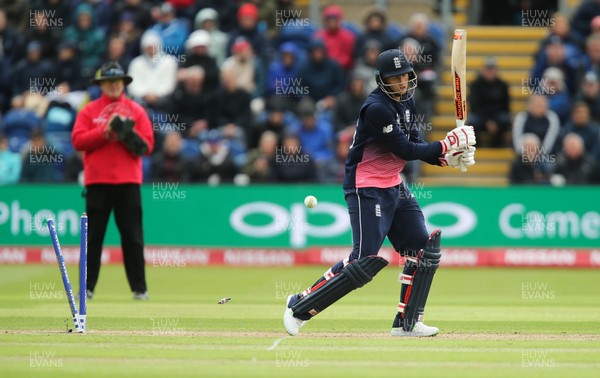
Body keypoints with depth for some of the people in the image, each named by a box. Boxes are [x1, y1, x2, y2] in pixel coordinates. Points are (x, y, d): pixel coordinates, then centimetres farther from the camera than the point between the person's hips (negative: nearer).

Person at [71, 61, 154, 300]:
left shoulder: (136, 111, 9)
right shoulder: (89, 111, 8)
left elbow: (147, 145, 4)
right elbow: (78, 141, -3)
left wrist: (128, 136, -14)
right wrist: (104, 132, -13)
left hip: (128, 181, 0)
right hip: (97, 181, 0)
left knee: (132, 236, 0)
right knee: (93, 235, 2)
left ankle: (139, 288, 3)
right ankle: (87, 287, 6)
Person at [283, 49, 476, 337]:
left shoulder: (406, 102, 8)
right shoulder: (377, 108, -21)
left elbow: (415, 146, 12)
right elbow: (405, 150, -22)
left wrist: (446, 157, -4)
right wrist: (448, 144, -18)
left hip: (394, 187, 10)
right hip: (367, 190, -10)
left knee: (424, 249, 5)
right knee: (366, 260, -15)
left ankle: (407, 322, 13)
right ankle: (300, 306, -5)